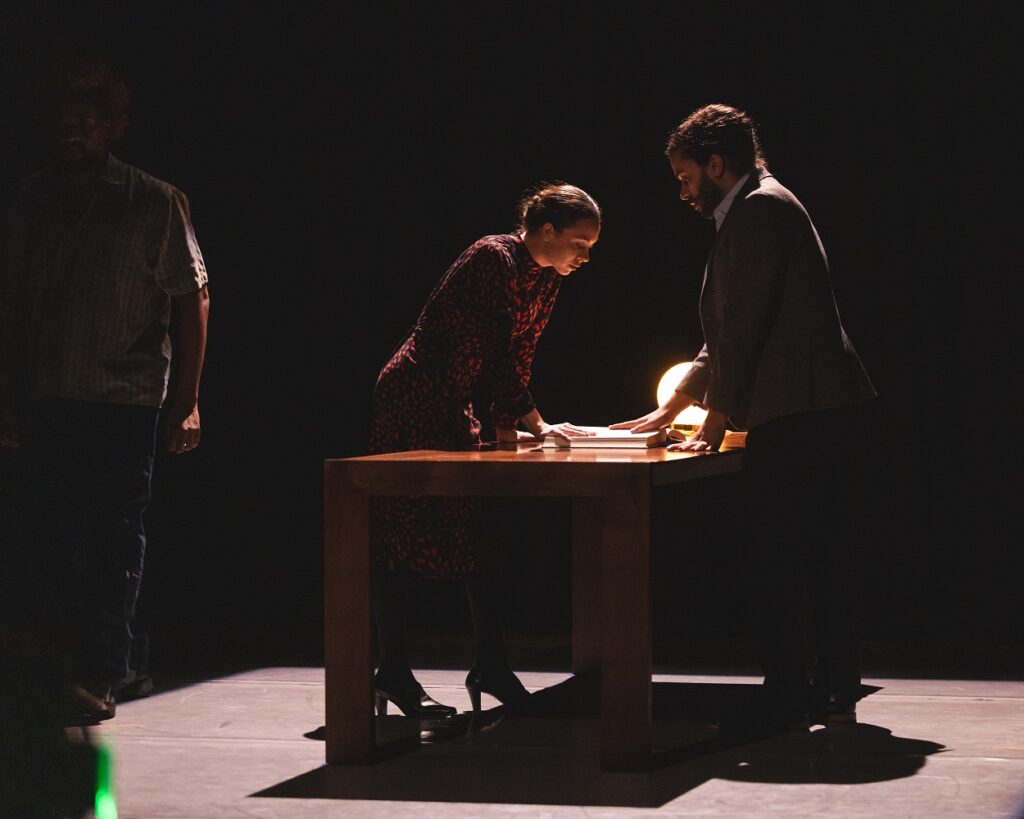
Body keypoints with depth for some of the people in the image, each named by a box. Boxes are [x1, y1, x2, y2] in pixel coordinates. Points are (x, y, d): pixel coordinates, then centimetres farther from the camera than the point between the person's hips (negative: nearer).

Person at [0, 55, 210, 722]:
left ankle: (103, 672, -1)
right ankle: (116, 666, 14)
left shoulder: (154, 203, 1)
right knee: (60, 536, 4)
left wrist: (187, 399, -5)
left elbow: (193, 298, 0)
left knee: (116, 536, -3)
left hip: (127, 399, -4)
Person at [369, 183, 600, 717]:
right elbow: (498, 351, -21)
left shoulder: (546, 279, 6)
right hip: (411, 402, -9)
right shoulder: (495, 259, -20)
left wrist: (532, 425, 3)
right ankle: (392, 672, 0)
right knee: (398, 535, -4)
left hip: (454, 410, 9)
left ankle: (489, 664, 11)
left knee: (481, 528, 6)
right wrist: (511, 425, -15)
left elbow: (519, 357, 10)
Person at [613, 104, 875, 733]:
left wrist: (718, 420, -9)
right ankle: (835, 692, 15)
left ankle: (786, 697, -4)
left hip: (793, 415, -10)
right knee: (826, 554, 11)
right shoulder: (769, 207, 23)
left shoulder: (758, 210, -9)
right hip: (823, 409, 10)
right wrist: (670, 411, 26)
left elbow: (743, 326, -15)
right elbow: (729, 336, 26)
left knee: (783, 561, -7)